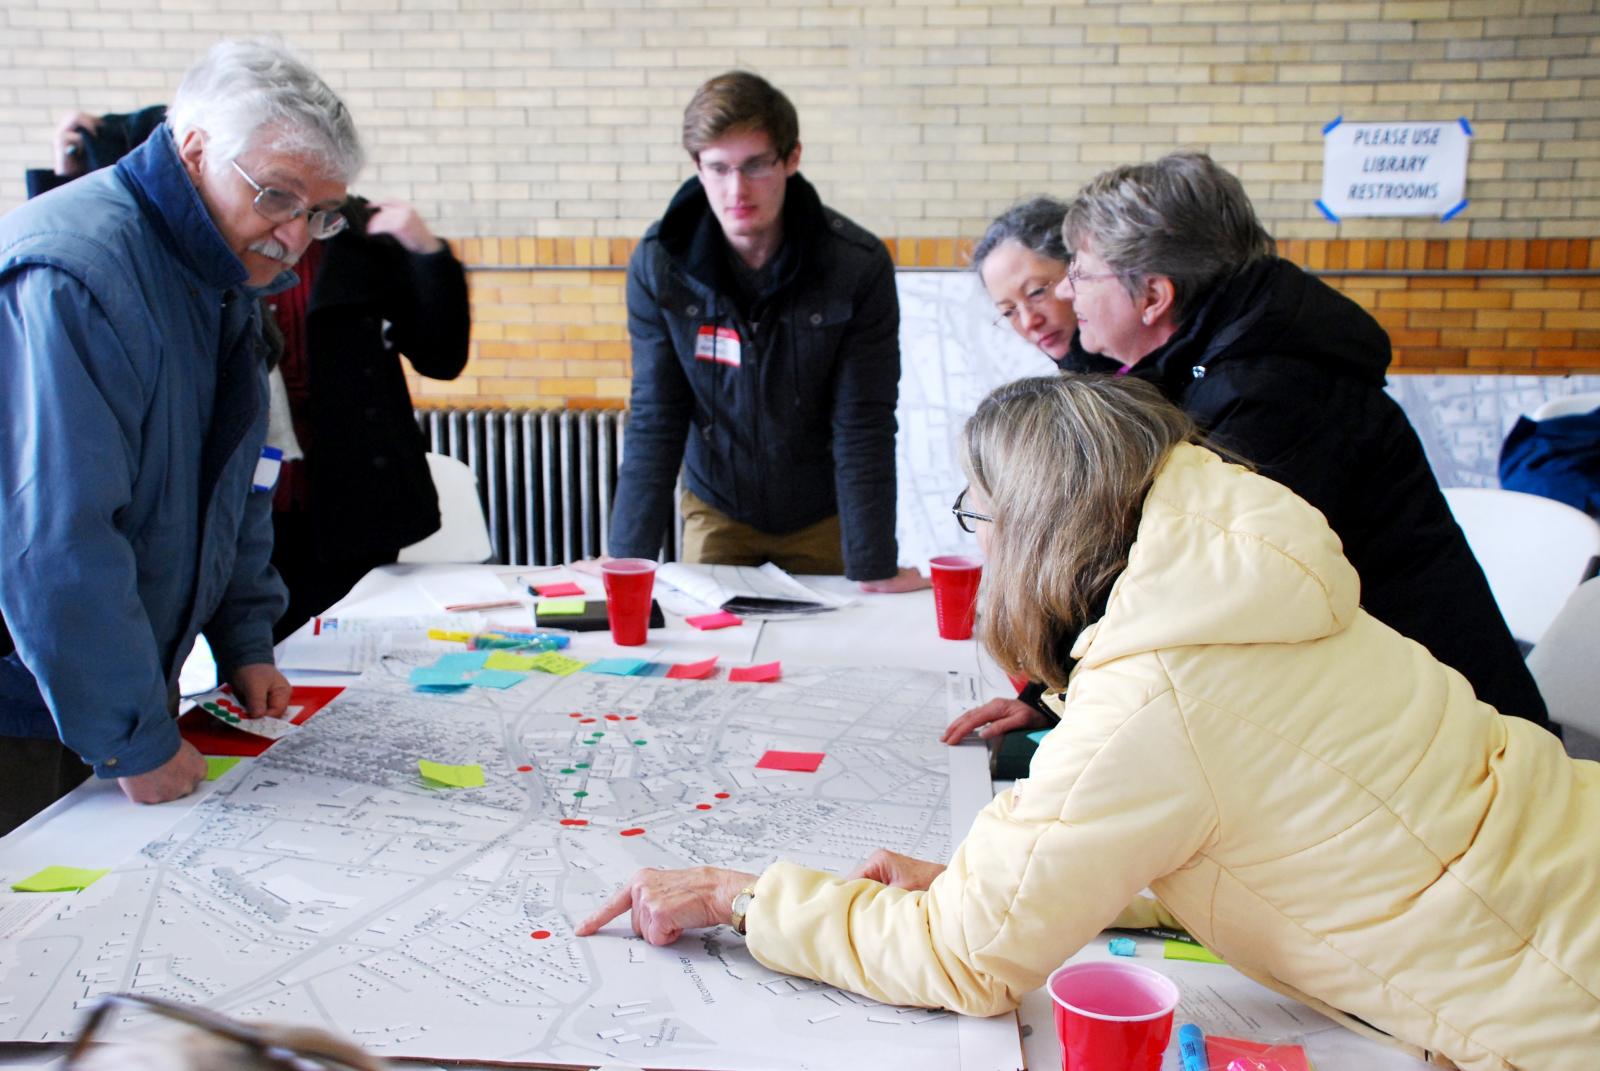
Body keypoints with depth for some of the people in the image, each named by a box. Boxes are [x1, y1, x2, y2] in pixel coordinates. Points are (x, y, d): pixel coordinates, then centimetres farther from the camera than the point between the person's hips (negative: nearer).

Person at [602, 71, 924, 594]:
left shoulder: (859, 266, -21)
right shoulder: (658, 264, -16)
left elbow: (863, 427, -20)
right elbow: (655, 422, -13)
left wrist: (874, 568, -22)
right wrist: (627, 558, -18)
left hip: (823, 516, -1)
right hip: (717, 511, 1)